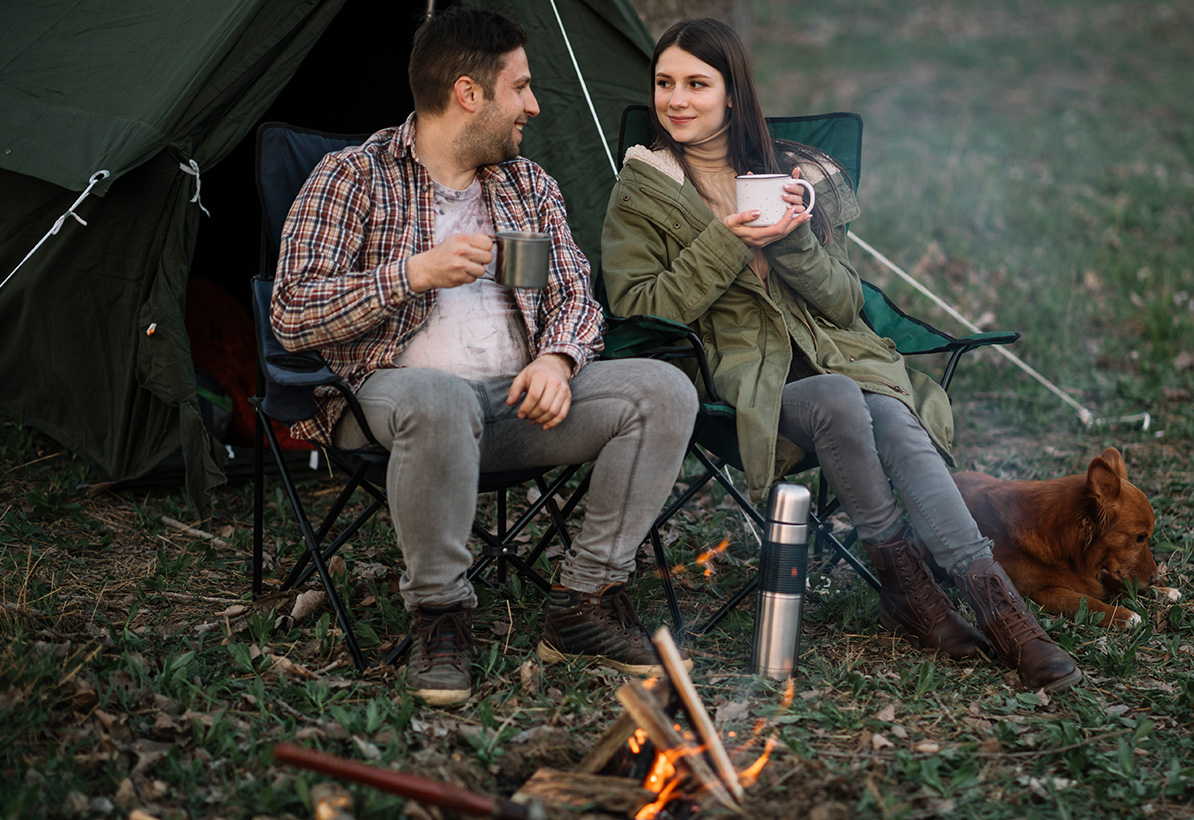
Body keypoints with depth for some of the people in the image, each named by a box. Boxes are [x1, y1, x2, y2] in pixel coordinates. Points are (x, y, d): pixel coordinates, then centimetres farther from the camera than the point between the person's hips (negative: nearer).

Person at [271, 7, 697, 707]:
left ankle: (586, 602, -11)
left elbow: (576, 295, 15)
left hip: (519, 399, 5)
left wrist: (556, 359, -9)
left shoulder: (529, 184, 18)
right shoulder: (352, 177, 0)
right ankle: (440, 616, -22)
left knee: (663, 391, -18)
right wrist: (413, 273, -17)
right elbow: (292, 316, -7)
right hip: (396, 387, -5)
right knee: (439, 400, -42)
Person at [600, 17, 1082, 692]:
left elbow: (845, 303, 8)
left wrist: (795, 242, -11)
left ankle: (995, 601, -33)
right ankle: (903, 582, -22)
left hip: (837, 356, 3)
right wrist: (727, 243, -14)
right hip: (737, 382, -2)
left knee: (894, 421, -30)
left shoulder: (796, 174, 12)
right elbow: (637, 309, -5)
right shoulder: (641, 193, 5)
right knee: (838, 400, -34)